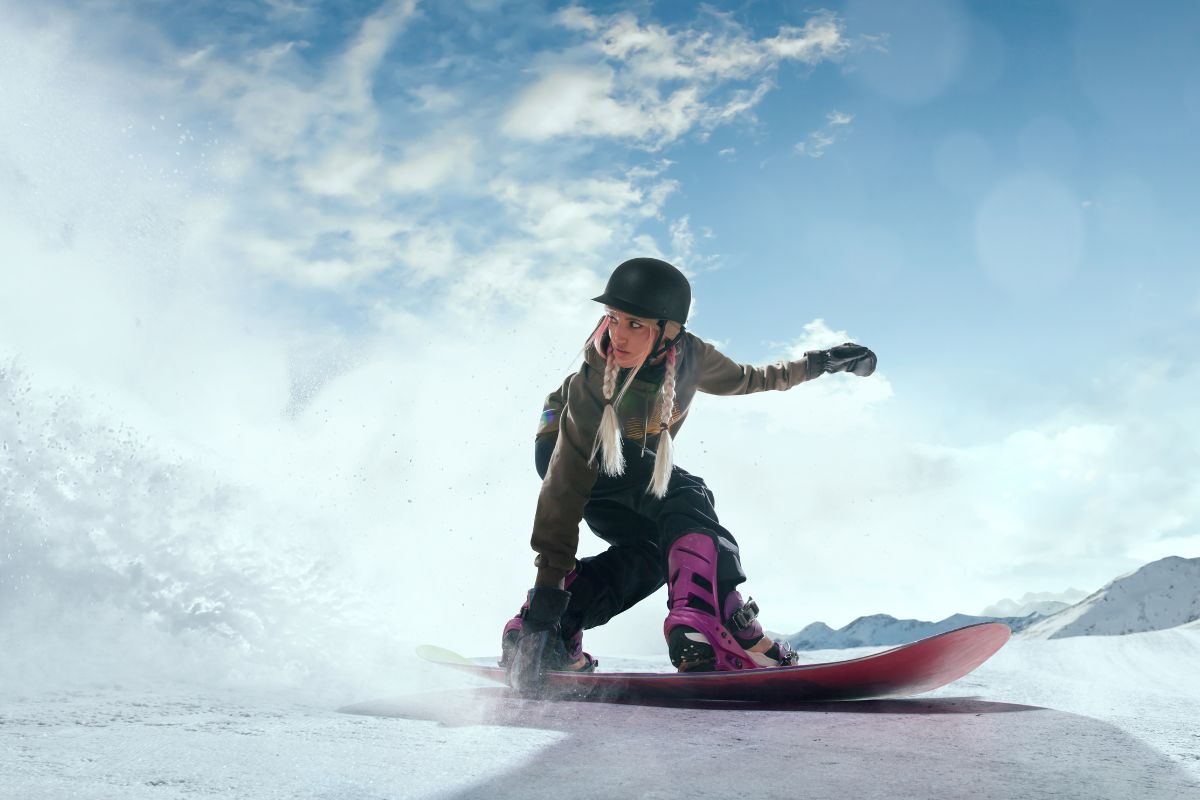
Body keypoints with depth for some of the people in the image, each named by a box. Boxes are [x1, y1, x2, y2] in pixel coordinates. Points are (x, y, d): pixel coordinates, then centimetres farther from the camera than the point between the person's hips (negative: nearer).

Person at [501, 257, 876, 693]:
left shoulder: (689, 355, -21)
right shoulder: (595, 378, -36)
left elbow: (745, 379, 2)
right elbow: (568, 480, -39)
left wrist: (818, 363, 1)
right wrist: (550, 577, -42)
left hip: (627, 460, 7)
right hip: (563, 449, -7)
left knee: (652, 547, -9)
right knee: (683, 496, -27)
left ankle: (541, 637, -16)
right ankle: (713, 628, -42)